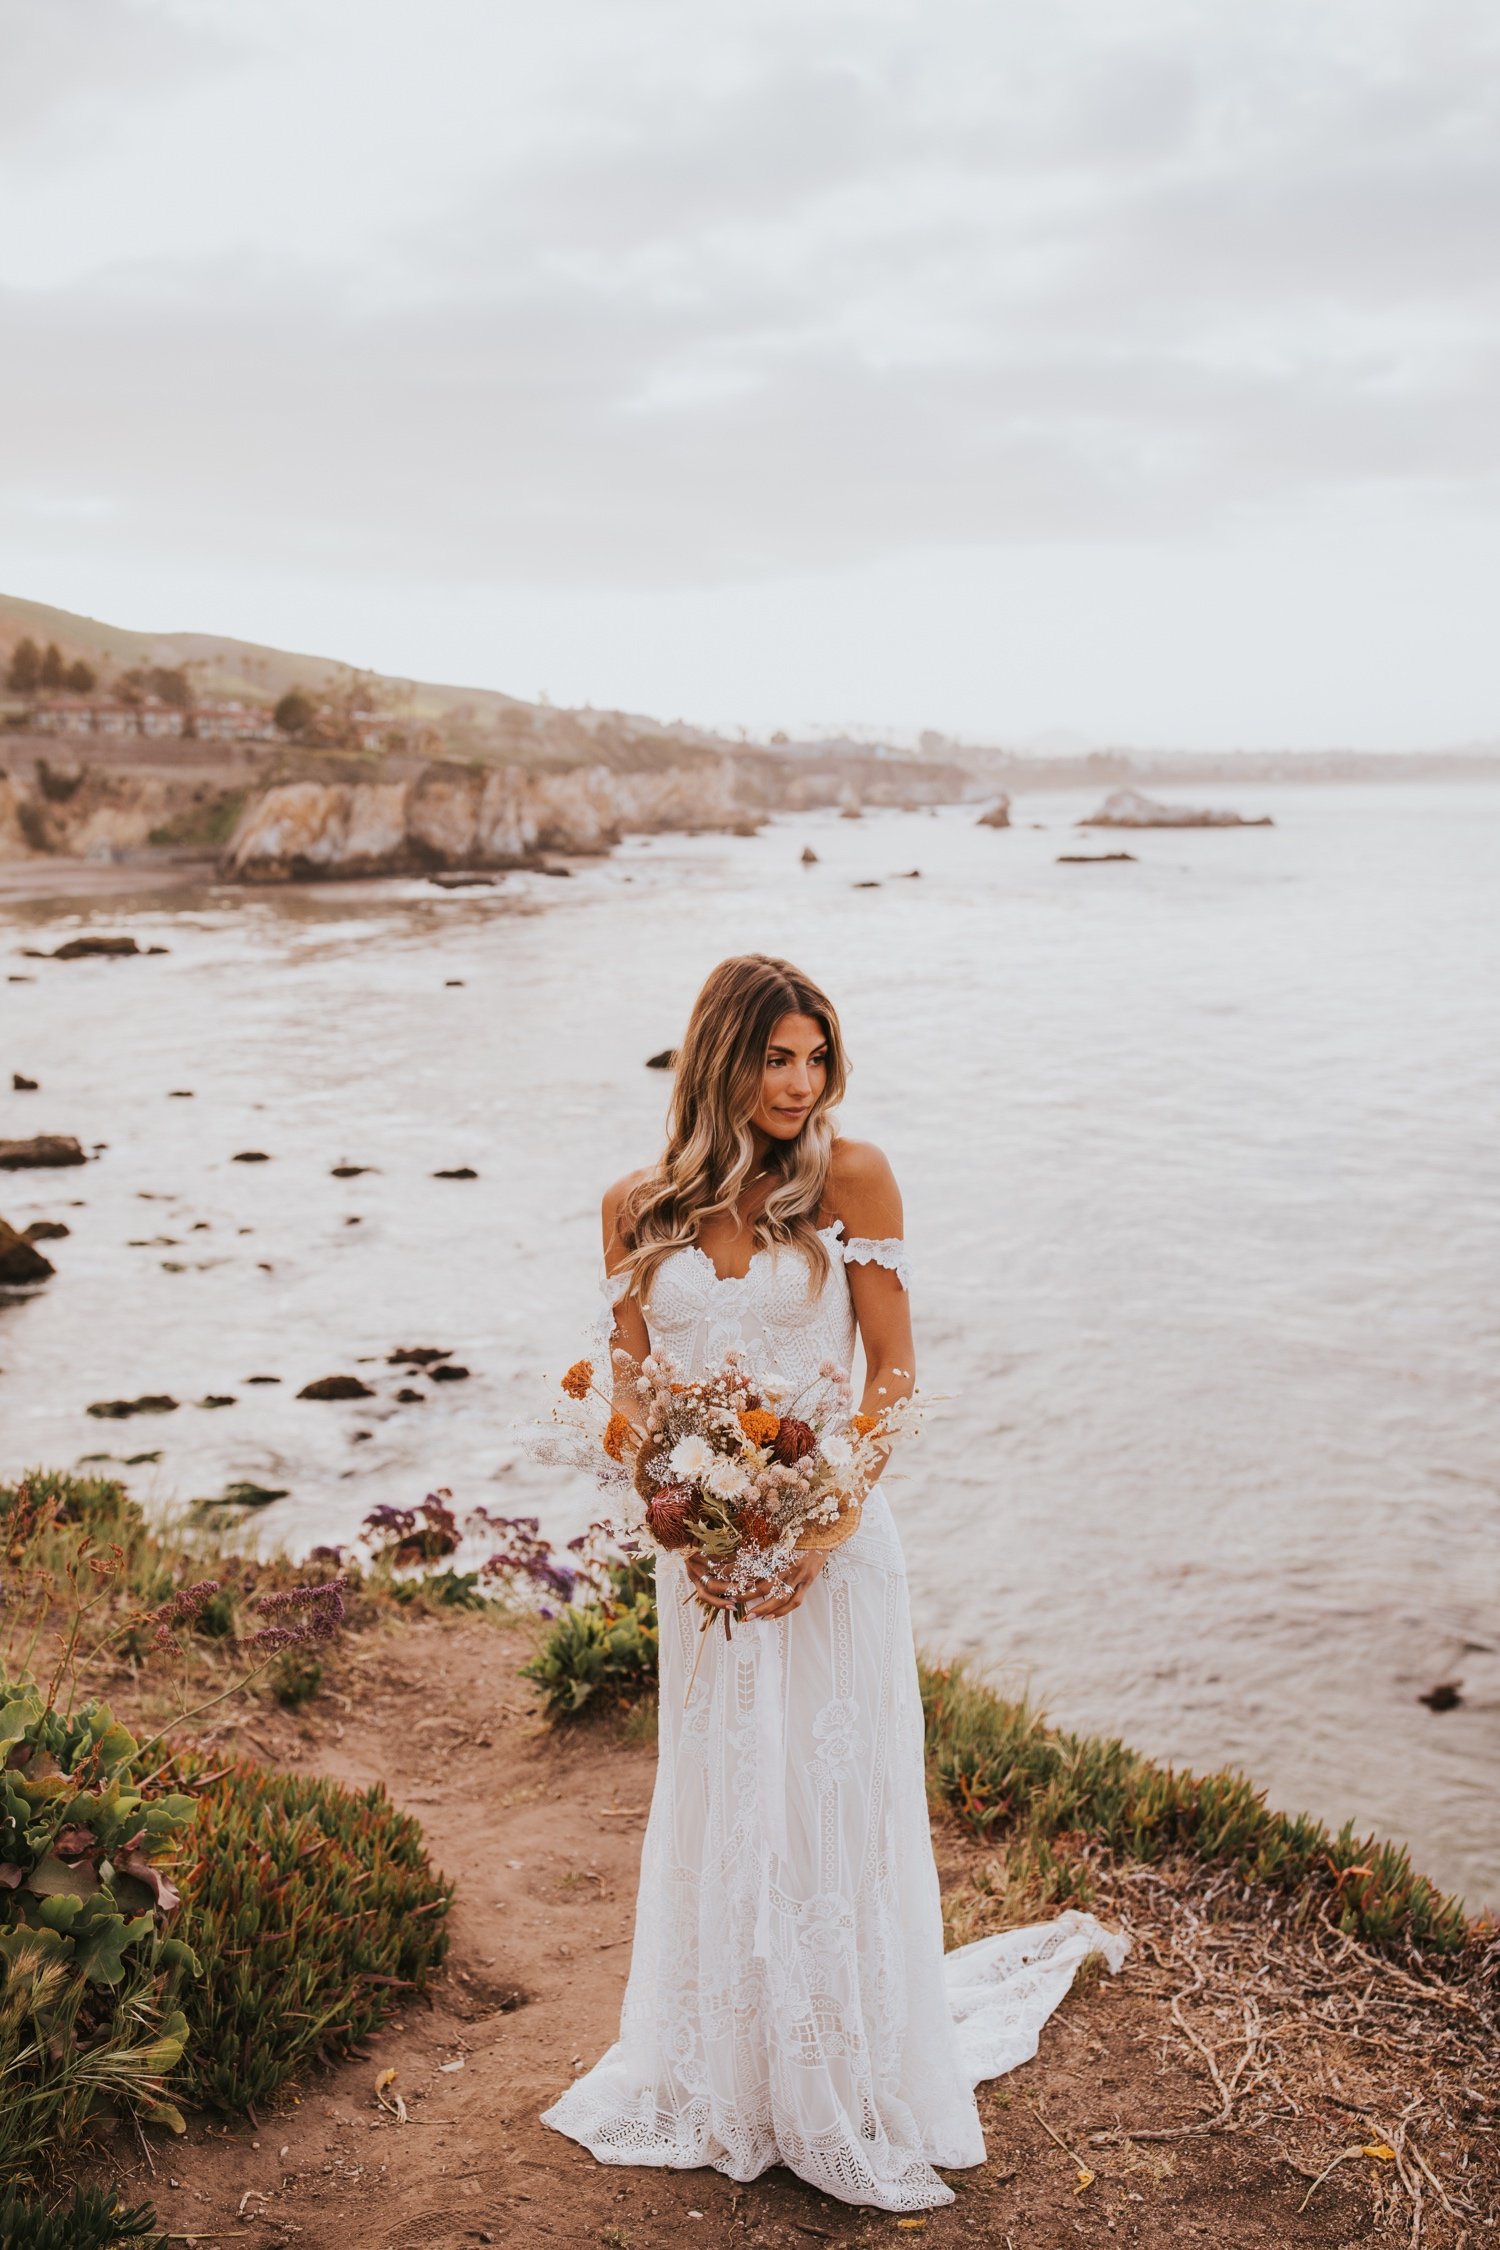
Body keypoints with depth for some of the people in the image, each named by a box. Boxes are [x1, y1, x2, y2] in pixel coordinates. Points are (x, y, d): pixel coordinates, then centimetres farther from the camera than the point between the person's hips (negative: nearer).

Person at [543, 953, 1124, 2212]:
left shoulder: (850, 1178, -7)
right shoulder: (639, 1210, 1)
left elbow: (895, 1375, -7)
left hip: (831, 1538, -3)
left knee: (836, 1809, 6)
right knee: (719, 1812, 14)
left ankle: (856, 2098, 26)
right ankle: (728, 2086, 35)